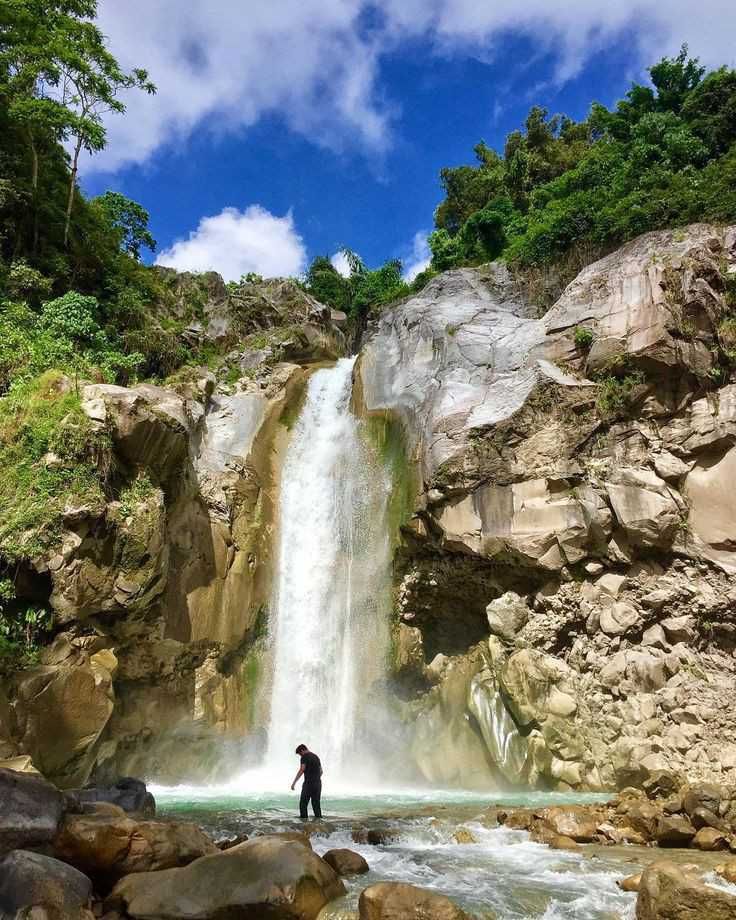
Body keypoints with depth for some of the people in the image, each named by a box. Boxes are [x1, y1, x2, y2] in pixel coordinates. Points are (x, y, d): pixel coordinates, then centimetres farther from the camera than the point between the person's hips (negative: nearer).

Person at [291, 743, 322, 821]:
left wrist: (294, 782, -20)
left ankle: (304, 820, -5)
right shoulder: (316, 757, 17)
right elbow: (321, 771, 24)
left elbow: (301, 770, -18)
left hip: (308, 783, -7)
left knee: (303, 804, 1)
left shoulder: (305, 757, -6)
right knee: (316, 804, 10)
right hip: (318, 783, 7)